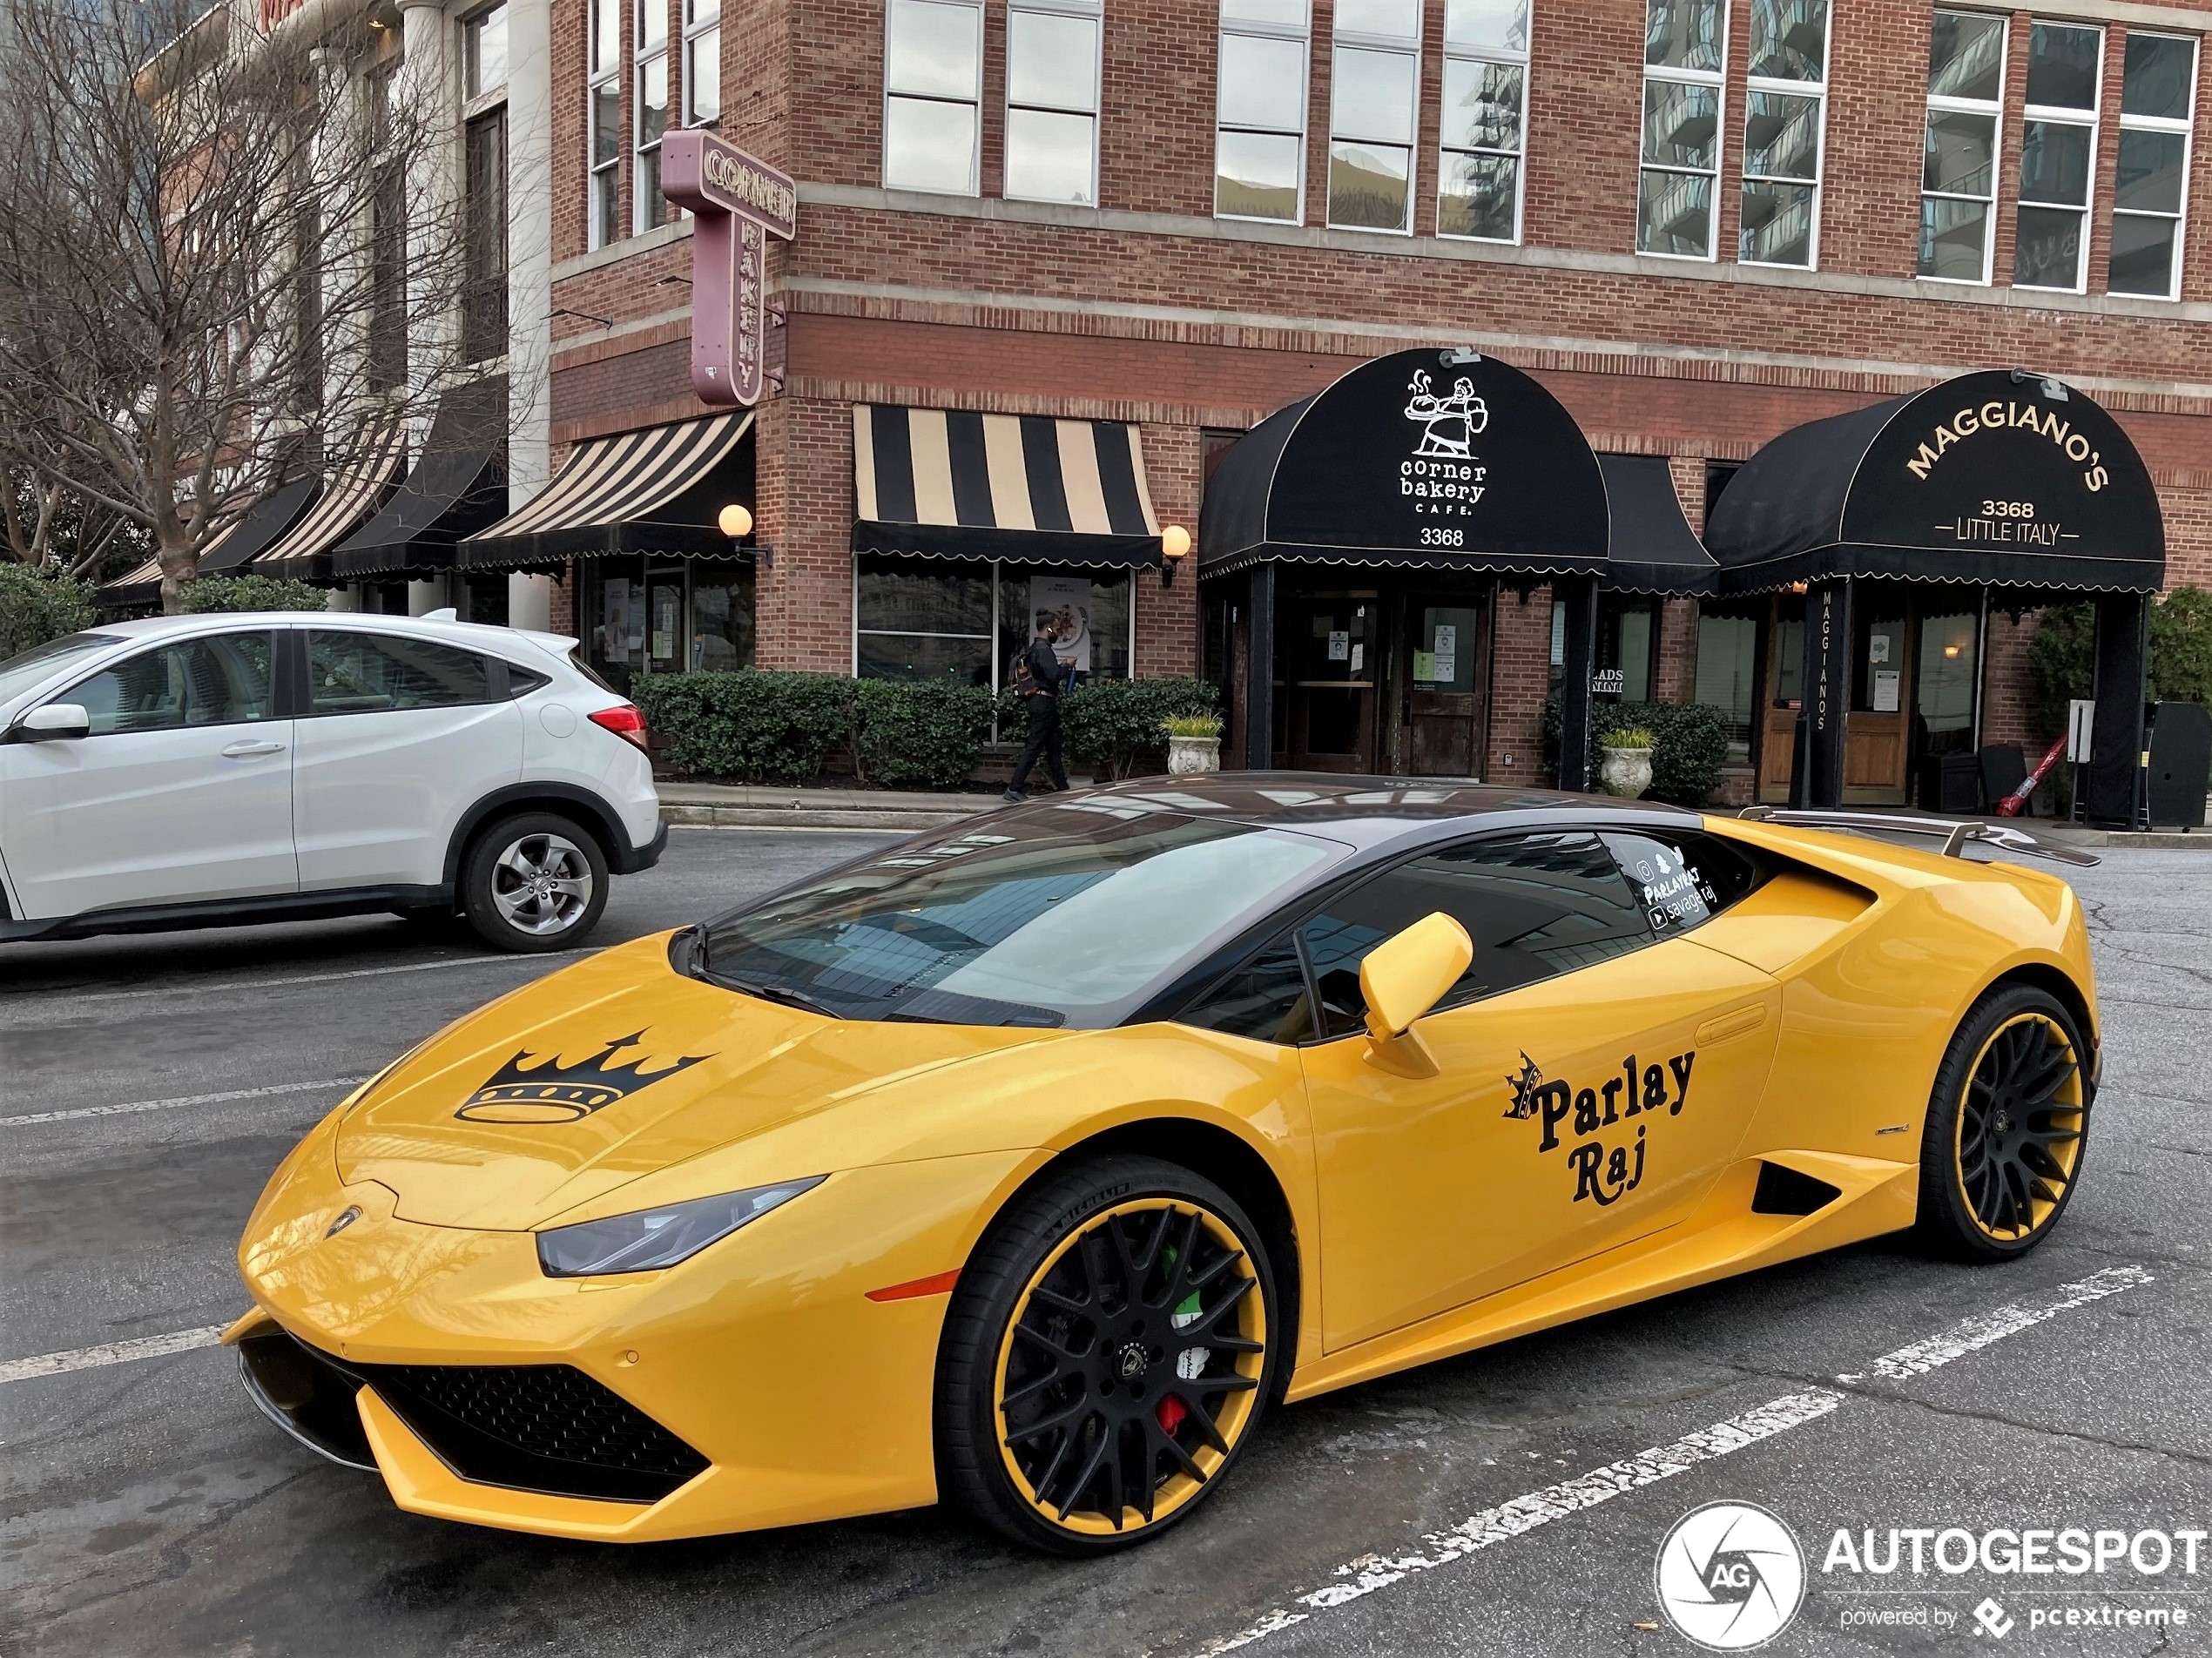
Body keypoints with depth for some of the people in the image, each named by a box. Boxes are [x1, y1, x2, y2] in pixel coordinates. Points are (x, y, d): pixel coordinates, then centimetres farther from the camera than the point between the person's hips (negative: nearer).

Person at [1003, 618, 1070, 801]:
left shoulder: (1034, 648, 17)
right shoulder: (1043, 649, -15)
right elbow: (1053, 675, -24)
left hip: (1040, 703, 11)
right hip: (1044, 703, -11)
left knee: (1054, 747, 14)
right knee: (1034, 746, -9)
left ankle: (1062, 787, 20)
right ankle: (1014, 788, -10)